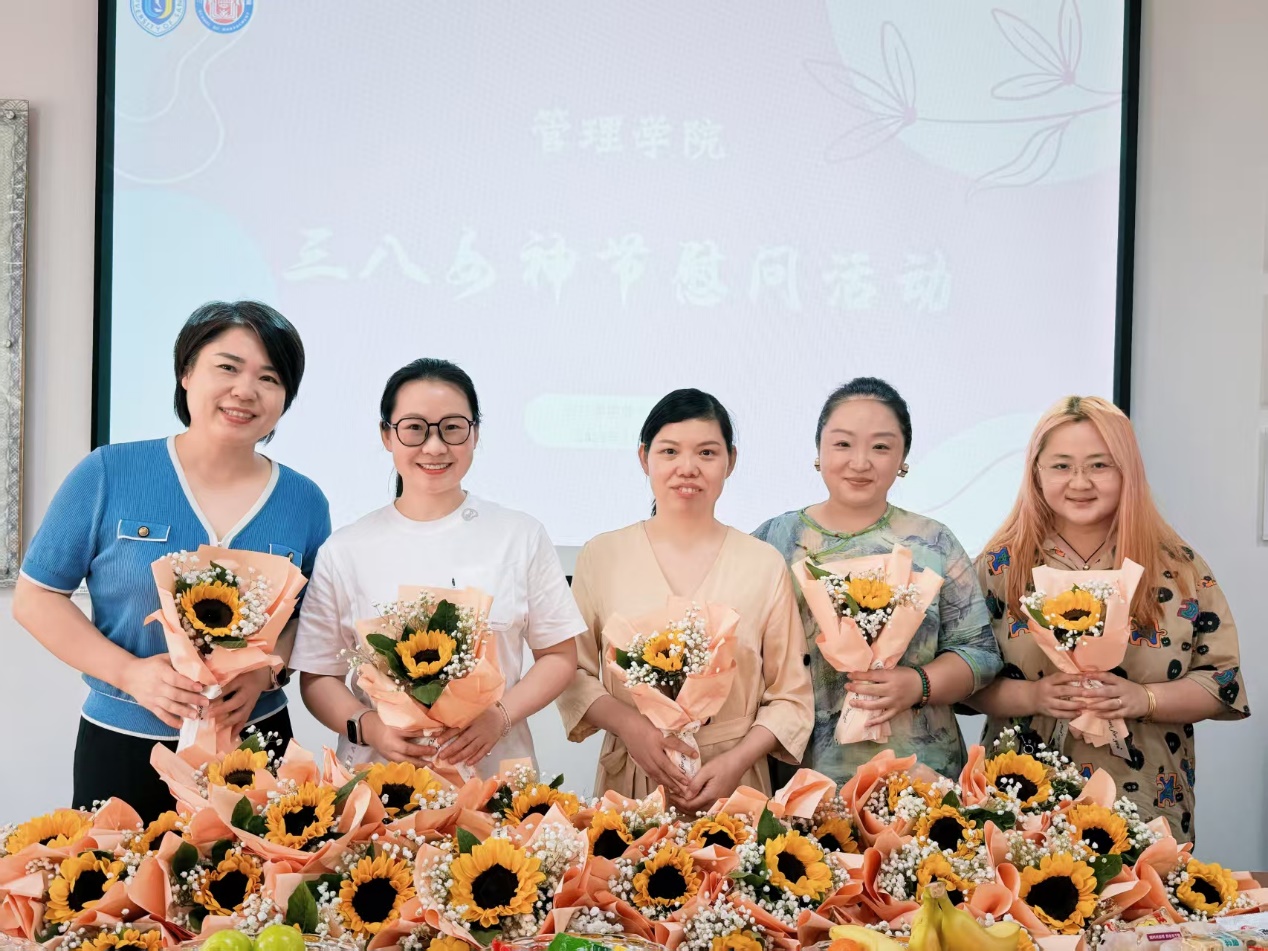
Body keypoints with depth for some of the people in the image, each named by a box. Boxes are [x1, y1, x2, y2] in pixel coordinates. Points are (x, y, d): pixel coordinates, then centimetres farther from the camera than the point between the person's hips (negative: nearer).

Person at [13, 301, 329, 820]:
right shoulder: (108, 474, -7)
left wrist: (265, 671, -13)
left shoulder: (304, 502, 0)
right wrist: (129, 672, -15)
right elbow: (36, 597, -2)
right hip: (121, 747, -1)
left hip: (255, 740, 2)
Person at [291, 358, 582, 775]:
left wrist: (501, 716, -10)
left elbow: (559, 654, 6)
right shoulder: (344, 550, 3)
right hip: (377, 776, 0)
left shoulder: (521, 536, 3)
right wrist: (366, 725, -13)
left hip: (494, 768, 0)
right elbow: (318, 676, 5)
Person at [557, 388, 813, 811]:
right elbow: (573, 673, 2)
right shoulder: (602, 555, 1)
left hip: (733, 783, 0)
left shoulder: (764, 565, 1)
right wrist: (631, 727, -15)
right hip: (628, 779, 0)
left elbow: (791, 697, 2)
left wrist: (737, 760, -12)